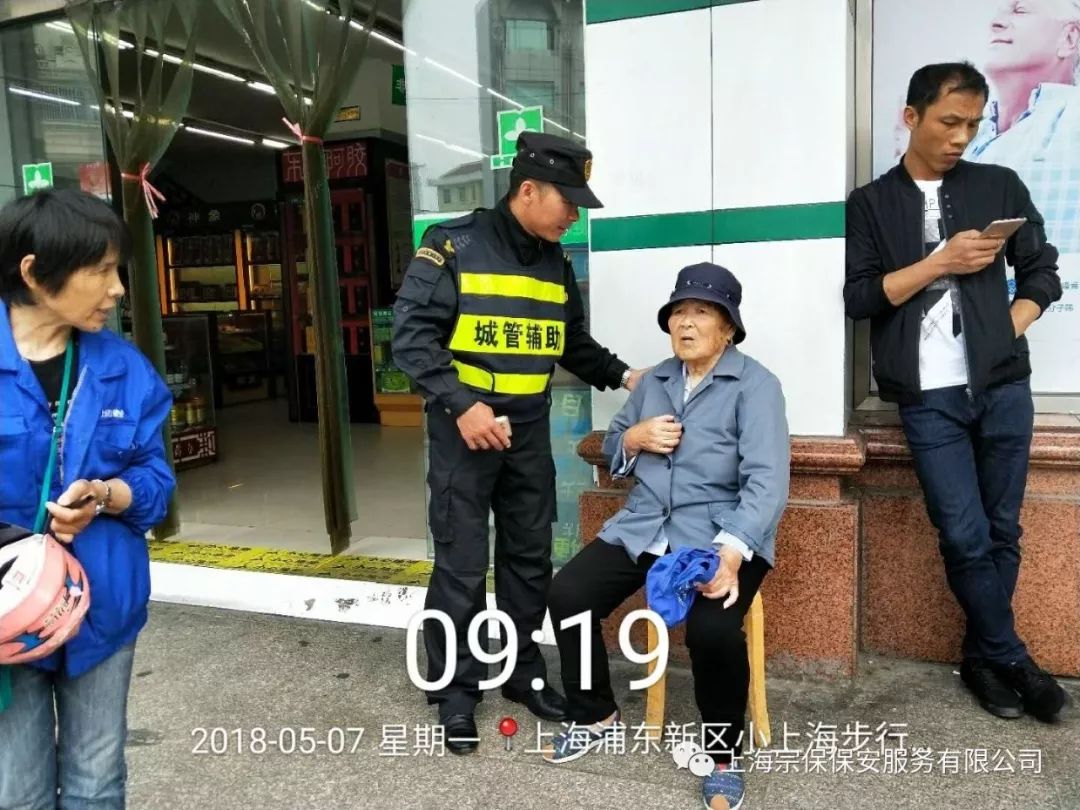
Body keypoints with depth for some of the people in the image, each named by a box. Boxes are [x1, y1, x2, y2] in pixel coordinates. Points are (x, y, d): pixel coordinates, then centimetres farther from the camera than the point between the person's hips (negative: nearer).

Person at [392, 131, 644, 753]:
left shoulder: (555, 261, 10)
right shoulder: (454, 245, -9)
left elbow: (574, 343, 18)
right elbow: (412, 335, -14)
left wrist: (622, 375, 5)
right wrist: (461, 405, -22)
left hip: (529, 432, 6)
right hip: (465, 430, -6)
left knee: (530, 559, 13)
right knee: (462, 567, 1)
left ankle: (523, 672, 31)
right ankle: (455, 691, 18)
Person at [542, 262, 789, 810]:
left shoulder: (755, 384, -6)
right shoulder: (654, 380, 14)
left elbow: (766, 479, -17)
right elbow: (610, 449, 22)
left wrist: (731, 553, -31)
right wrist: (633, 438, -3)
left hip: (721, 534, -5)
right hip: (644, 528, 6)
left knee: (712, 628, -31)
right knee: (566, 595, -11)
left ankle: (724, 754, -1)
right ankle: (595, 716, 14)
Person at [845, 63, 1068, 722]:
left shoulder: (1000, 185, 12)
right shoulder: (872, 203, 5)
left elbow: (1043, 271, 15)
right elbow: (860, 297, -4)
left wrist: (1010, 333, 0)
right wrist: (941, 261, -11)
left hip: (1003, 388, 3)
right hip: (929, 398, -2)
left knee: (1002, 532, 8)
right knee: (965, 536, -3)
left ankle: (983, 659, 25)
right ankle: (1012, 661, 17)